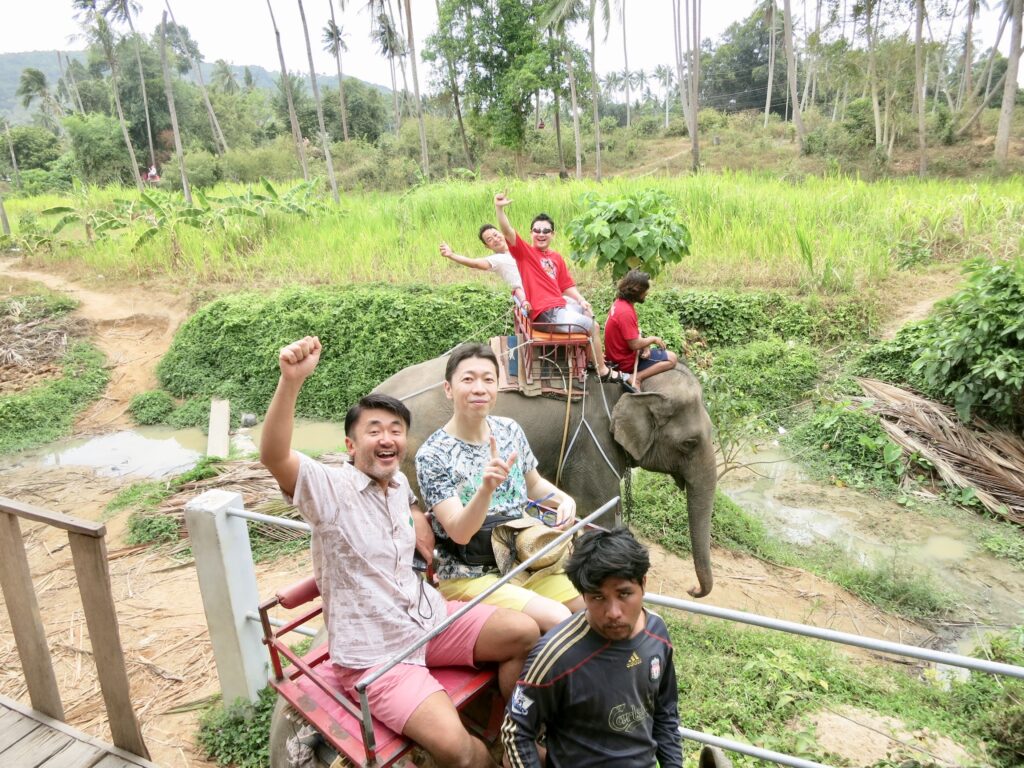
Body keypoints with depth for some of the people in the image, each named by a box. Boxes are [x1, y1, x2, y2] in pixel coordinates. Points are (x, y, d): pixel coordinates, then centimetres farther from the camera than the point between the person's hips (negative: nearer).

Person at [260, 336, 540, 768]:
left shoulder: (399, 483, 5)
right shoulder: (328, 488, -17)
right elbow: (273, 456, -38)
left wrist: (417, 518, 9)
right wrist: (291, 380, -52)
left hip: (428, 617, 7)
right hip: (373, 652, -7)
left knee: (526, 633, 1)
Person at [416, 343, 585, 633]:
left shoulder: (509, 430, 1)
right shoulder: (432, 455, -15)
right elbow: (459, 533, -22)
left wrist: (564, 500, -2)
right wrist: (486, 487, -39)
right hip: (470, 577, -5)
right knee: (558, 620, -24)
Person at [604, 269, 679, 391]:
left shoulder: (620, 303, 3)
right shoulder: (625, 312, -27)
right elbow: (634, 344, -25)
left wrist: (646, 345, -7)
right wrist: (653, 339, -8)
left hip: (619, 354, 10)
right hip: (627, 361, -10)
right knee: (672, 358, -5)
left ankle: (635, 376, 11)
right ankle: (637, 378, -15)